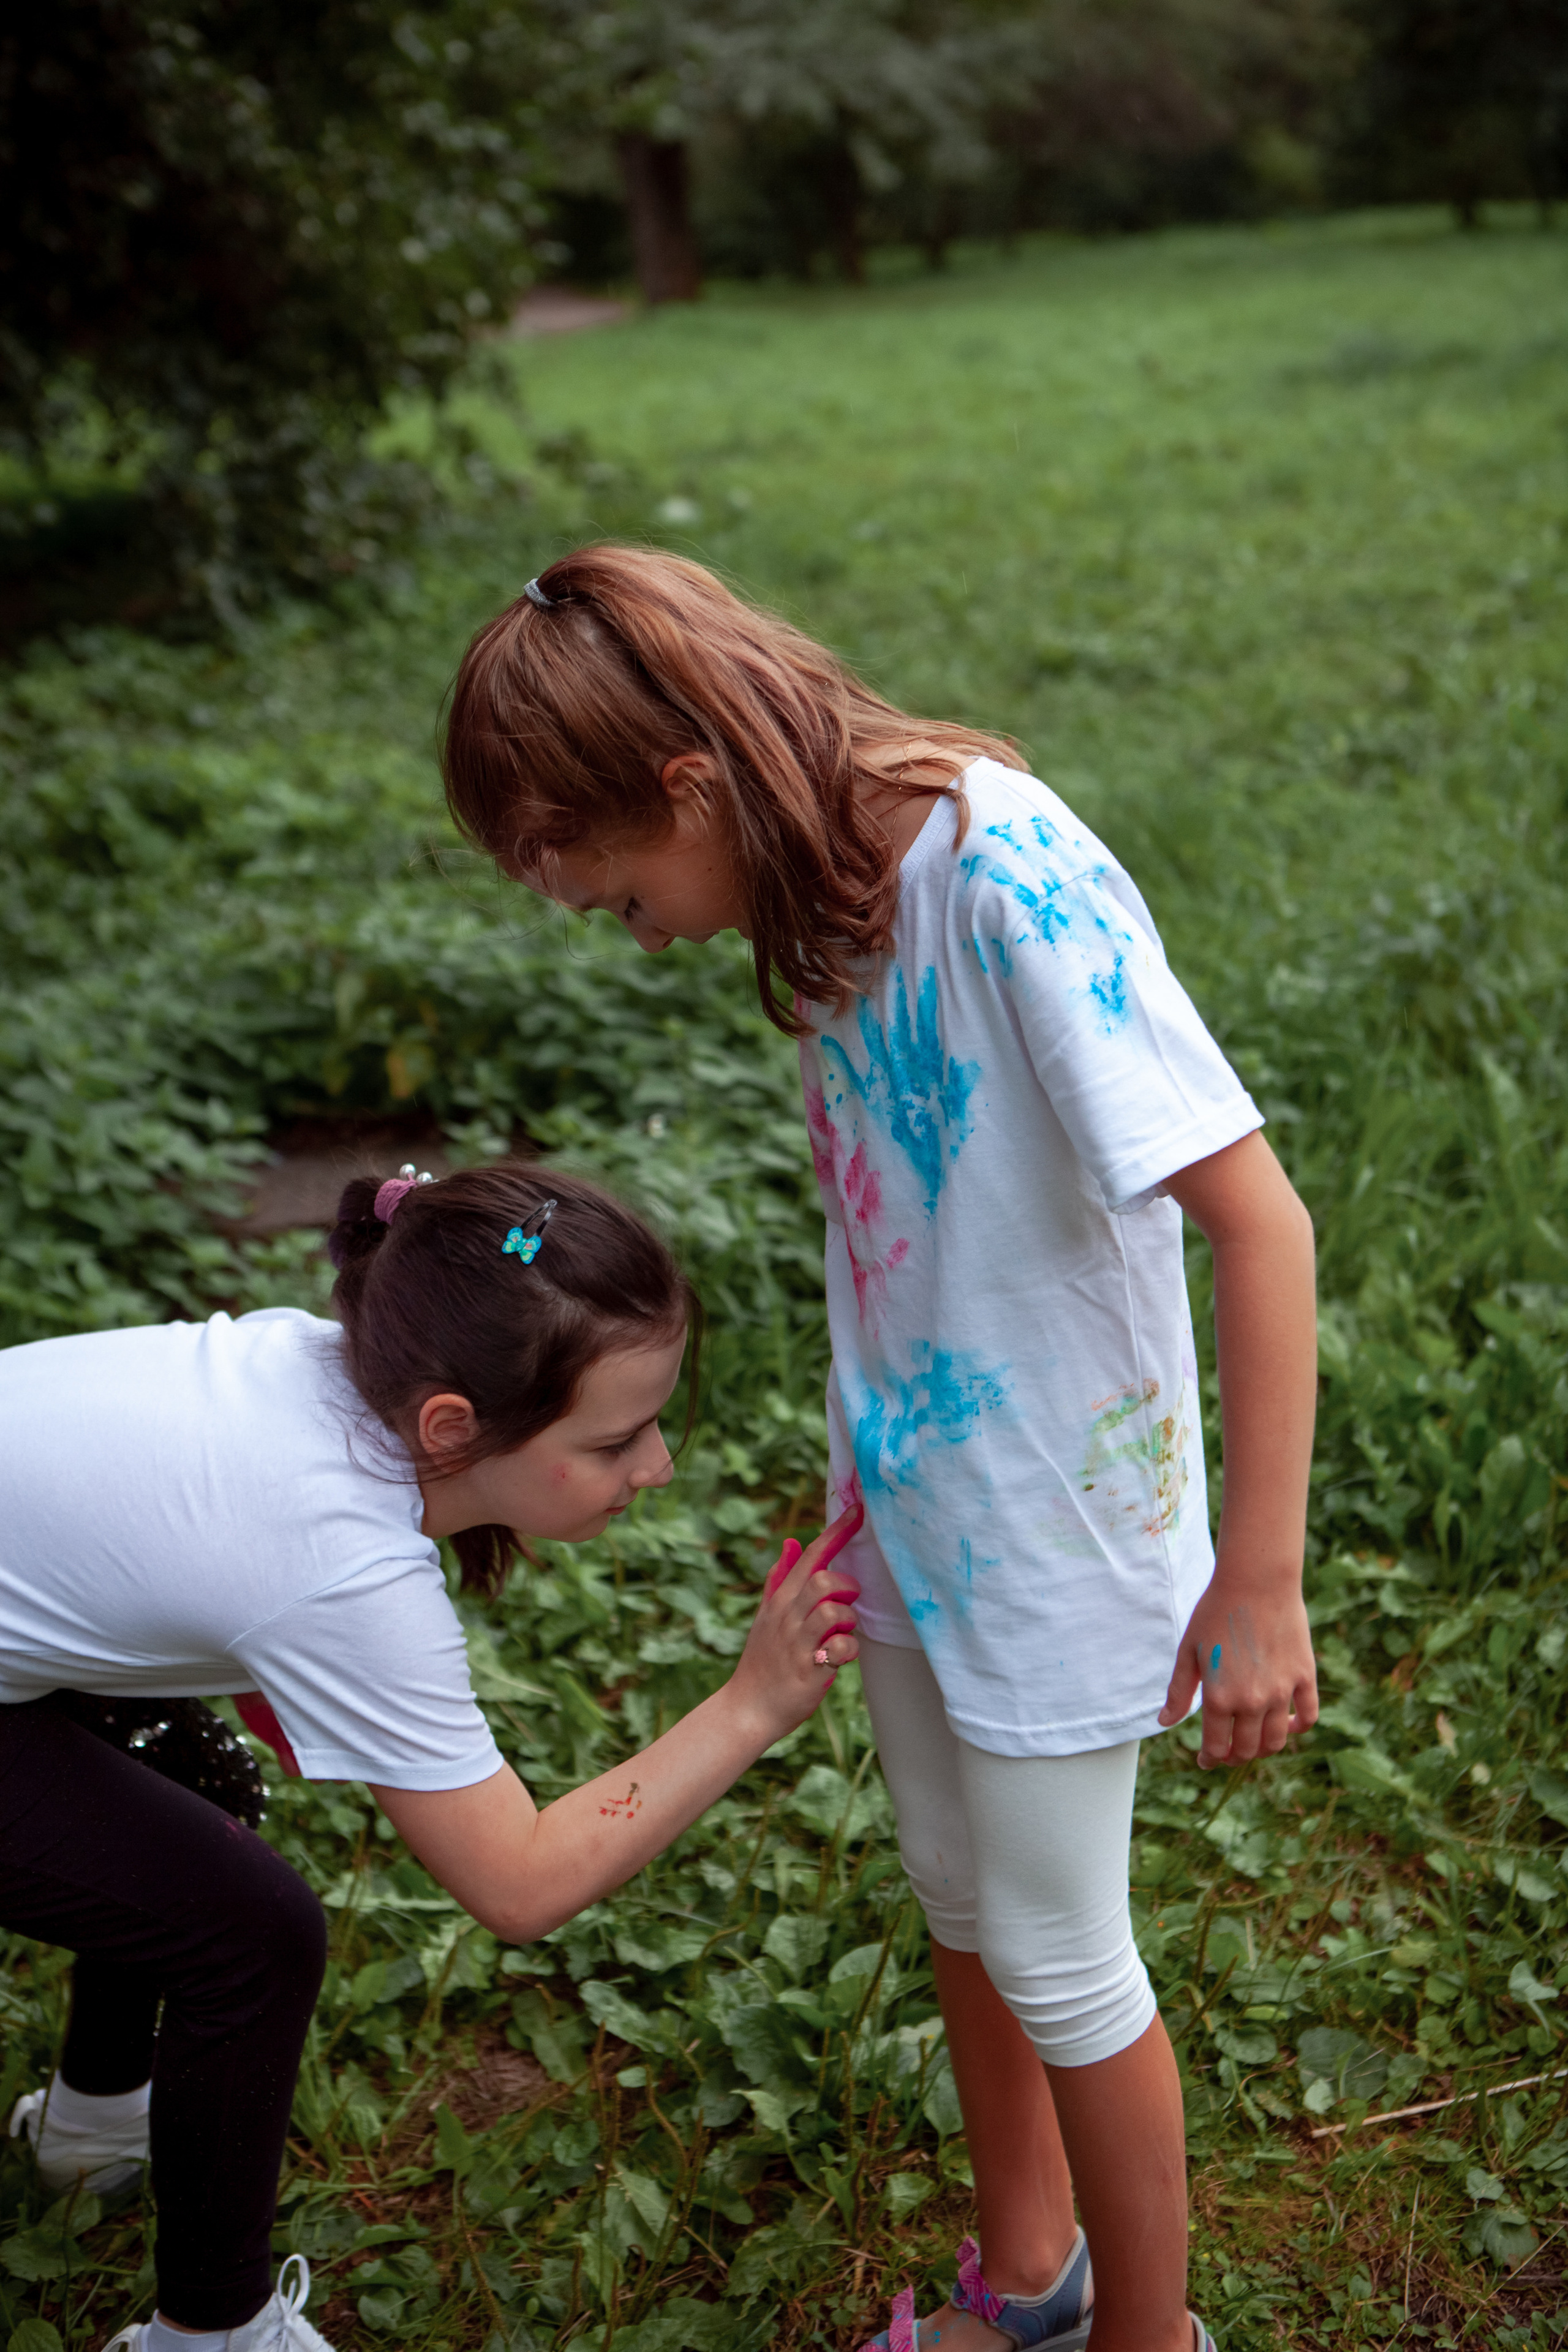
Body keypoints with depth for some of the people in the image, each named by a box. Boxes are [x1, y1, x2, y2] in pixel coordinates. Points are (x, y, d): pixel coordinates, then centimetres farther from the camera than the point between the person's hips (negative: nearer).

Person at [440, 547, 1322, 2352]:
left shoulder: (1013, 882, -29)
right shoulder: (843, 870, -4)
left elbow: (1256, 1218, -28)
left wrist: (1259, 1580, -25)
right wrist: (868, 1457, 15)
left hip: (1053, 1511, -7)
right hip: (911, 1492, 8)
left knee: (1051, 1953, 10)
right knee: (959, 1898, 23)